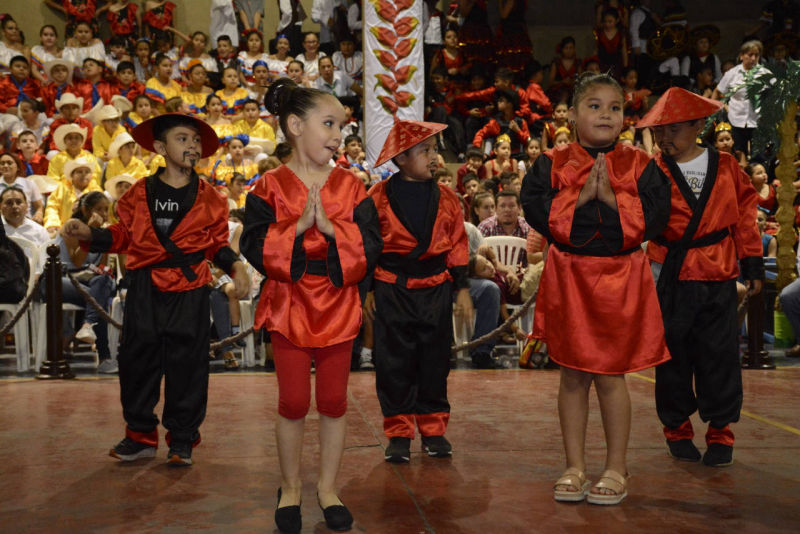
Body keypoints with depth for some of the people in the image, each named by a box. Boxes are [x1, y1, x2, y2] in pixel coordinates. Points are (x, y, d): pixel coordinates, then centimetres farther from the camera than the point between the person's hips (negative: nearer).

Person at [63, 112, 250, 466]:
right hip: (145, 289, 1)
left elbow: (217, 243, 10)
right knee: (136, 360, 4)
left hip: (189, 290, -1)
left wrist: (235, 266, -6)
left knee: (186, 364, 1)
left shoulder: (208, 198, 5)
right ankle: (141, 436, 19)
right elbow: (124, 235, 13)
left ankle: (182, 440, 14)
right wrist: (89, 235, -1)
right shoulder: (140, 193, 6)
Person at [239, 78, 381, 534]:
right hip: (290, 304, -2)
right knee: (293, 403, 5)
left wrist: (330, 226, -19)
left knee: (333, 402, 8)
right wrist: (298, 226, -20)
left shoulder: (351, 186, 2)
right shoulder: (270, 187, -3)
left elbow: (370, 247, -6)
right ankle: (291, 490, 24)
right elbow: (255, 247, -11)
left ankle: (328, 488, 25)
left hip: (338, 305, 2)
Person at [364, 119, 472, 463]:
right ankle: (398, 434, 12)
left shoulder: (446, 199, 5)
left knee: (435, 363, 8)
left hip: (435, 290, 2)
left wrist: (462, 288, 6)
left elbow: (458, 246, 9)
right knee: (394, 364, 2)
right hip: (391, 289, -2)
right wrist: (367, 289, 0)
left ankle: (433, 430, 20)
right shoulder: (378, 198, -3)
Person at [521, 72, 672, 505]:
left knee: (610, 375, 2)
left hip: (620, 278, -1)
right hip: (568, 277, 1)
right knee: (573, 376, 7)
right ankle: (574, 466, 20)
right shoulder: (552, 163, 2)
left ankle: (616, 469, 17)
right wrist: (580, 195, -16)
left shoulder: (639, 165, 2)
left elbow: (656, 215, -8)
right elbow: (535, 210, -9)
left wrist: (611, 197, -16)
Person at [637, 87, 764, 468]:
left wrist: (753, 264, 8)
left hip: (718, 278, 1)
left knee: (719, 353, 4)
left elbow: (745, 216, 8)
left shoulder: (725, 168, 4)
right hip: (671, 276, 0)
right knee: (673, 353, 7)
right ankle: (677, 426, 22)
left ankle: (720, 431, 17)